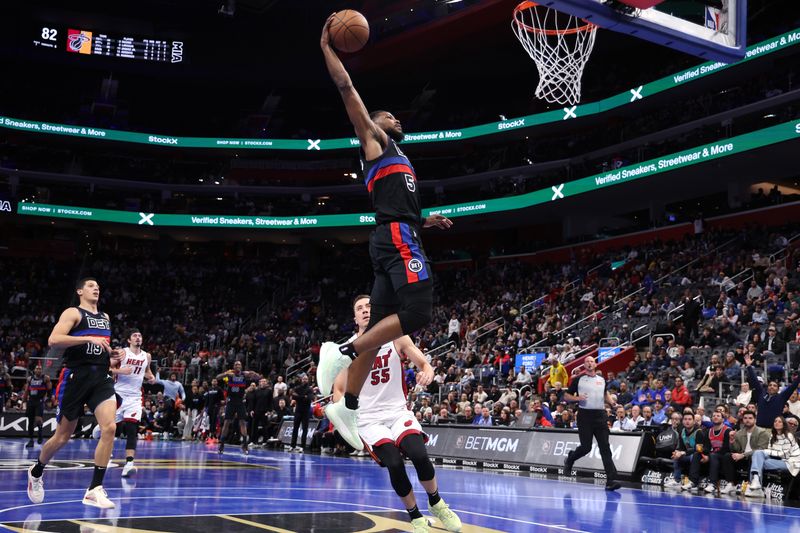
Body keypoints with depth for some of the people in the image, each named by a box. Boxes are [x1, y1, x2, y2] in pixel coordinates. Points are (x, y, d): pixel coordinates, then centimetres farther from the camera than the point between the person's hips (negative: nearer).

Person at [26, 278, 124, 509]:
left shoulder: (105, 318, 20)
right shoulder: (73, 313, -1)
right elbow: (53, 340, -16)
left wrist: (114, 356, 11)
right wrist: (88, 338, -22)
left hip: (101, 377, 5)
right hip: (76, 376, -5)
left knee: (109, 428, -17)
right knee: (63, 436, 6)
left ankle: (95, 489, -14)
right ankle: (36, 472, 35)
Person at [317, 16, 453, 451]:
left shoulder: (397, 157, 34)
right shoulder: (373, 140, 11)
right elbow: (346, 89, 2)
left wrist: (427, 221, 27)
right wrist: (327, 47, 5)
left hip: (398, 239, 9)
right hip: (397, 238, -9)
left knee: (379, 327, 2)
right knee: (417, 311, -23)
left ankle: (347, 407, 1)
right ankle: (342, 352, -24)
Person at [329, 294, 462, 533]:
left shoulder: (397, 338, -2)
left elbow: (424, 364, 3)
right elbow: (338, 389, 4)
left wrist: (427, 373, -22)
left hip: (398, 411, 1)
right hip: (369, 418, -1)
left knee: (419, 455, -24)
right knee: (394, 464, -23)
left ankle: (436, 504, 5)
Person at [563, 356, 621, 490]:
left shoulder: (602, 380, 13)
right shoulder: (579, 380, 3)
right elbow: (566, 396, 6)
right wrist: (577, 398, -13)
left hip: (600, 415, 3)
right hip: (585, 415, -3)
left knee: (605, 448, -5)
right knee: (586, 447, -3)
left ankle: (611, 480, -10)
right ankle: (570, 458, 31)